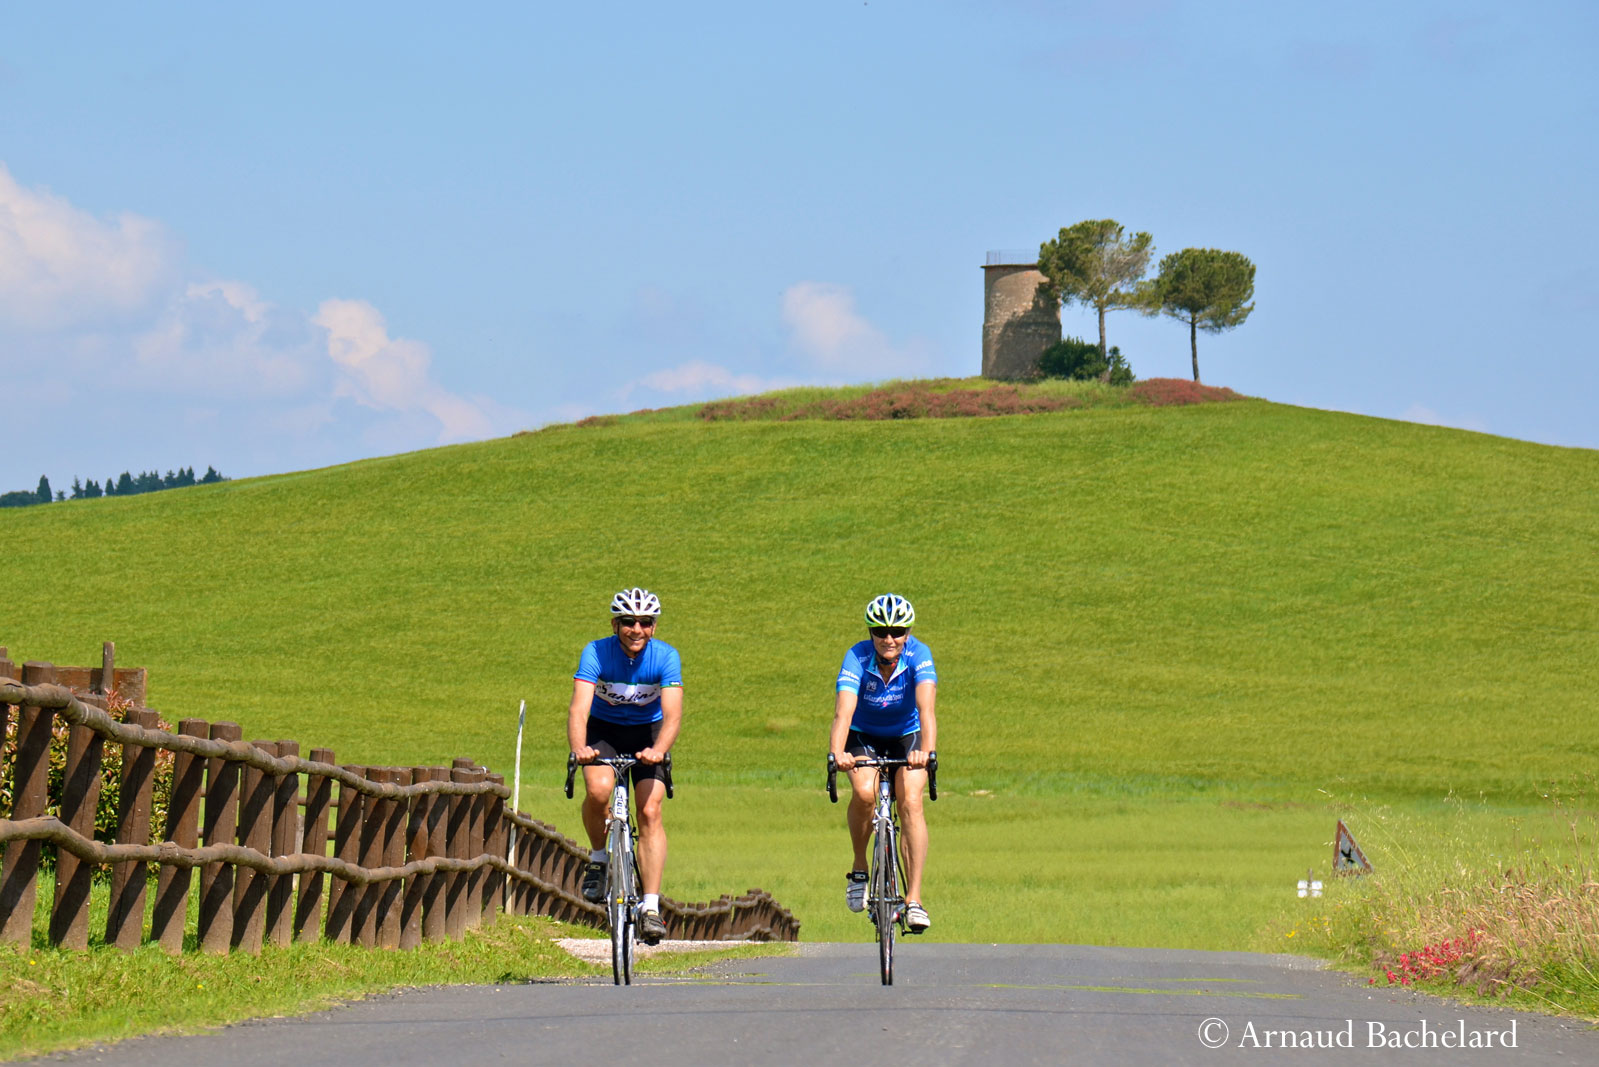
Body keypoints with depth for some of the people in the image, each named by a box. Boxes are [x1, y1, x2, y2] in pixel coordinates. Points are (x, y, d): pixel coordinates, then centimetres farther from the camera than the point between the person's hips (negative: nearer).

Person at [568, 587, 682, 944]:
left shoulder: (666, 657, -21)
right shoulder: (596, 653, -23)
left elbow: (673, 713, -32)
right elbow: (579, 707, -34)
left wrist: (658, 750, -52)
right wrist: (578, 748, -54)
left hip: (647, 732, 0)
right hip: (603, 730, 0)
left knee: (650, 812, -16)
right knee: (598, 789, -29)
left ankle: (650, 907, -15)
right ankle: (598, 858, -2)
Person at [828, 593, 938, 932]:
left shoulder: (919, 655, -26)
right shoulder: (857, 657, -26)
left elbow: (926, 707, -40)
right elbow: (843, 710, -40)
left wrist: (927, 750, -58)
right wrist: (836, 753, -58)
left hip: (907, 737, 0)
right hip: (863, 738, 0)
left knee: (910, 802, -23)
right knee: (864, 793, -29)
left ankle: (913, 899, -20)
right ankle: (859, 868, -4)